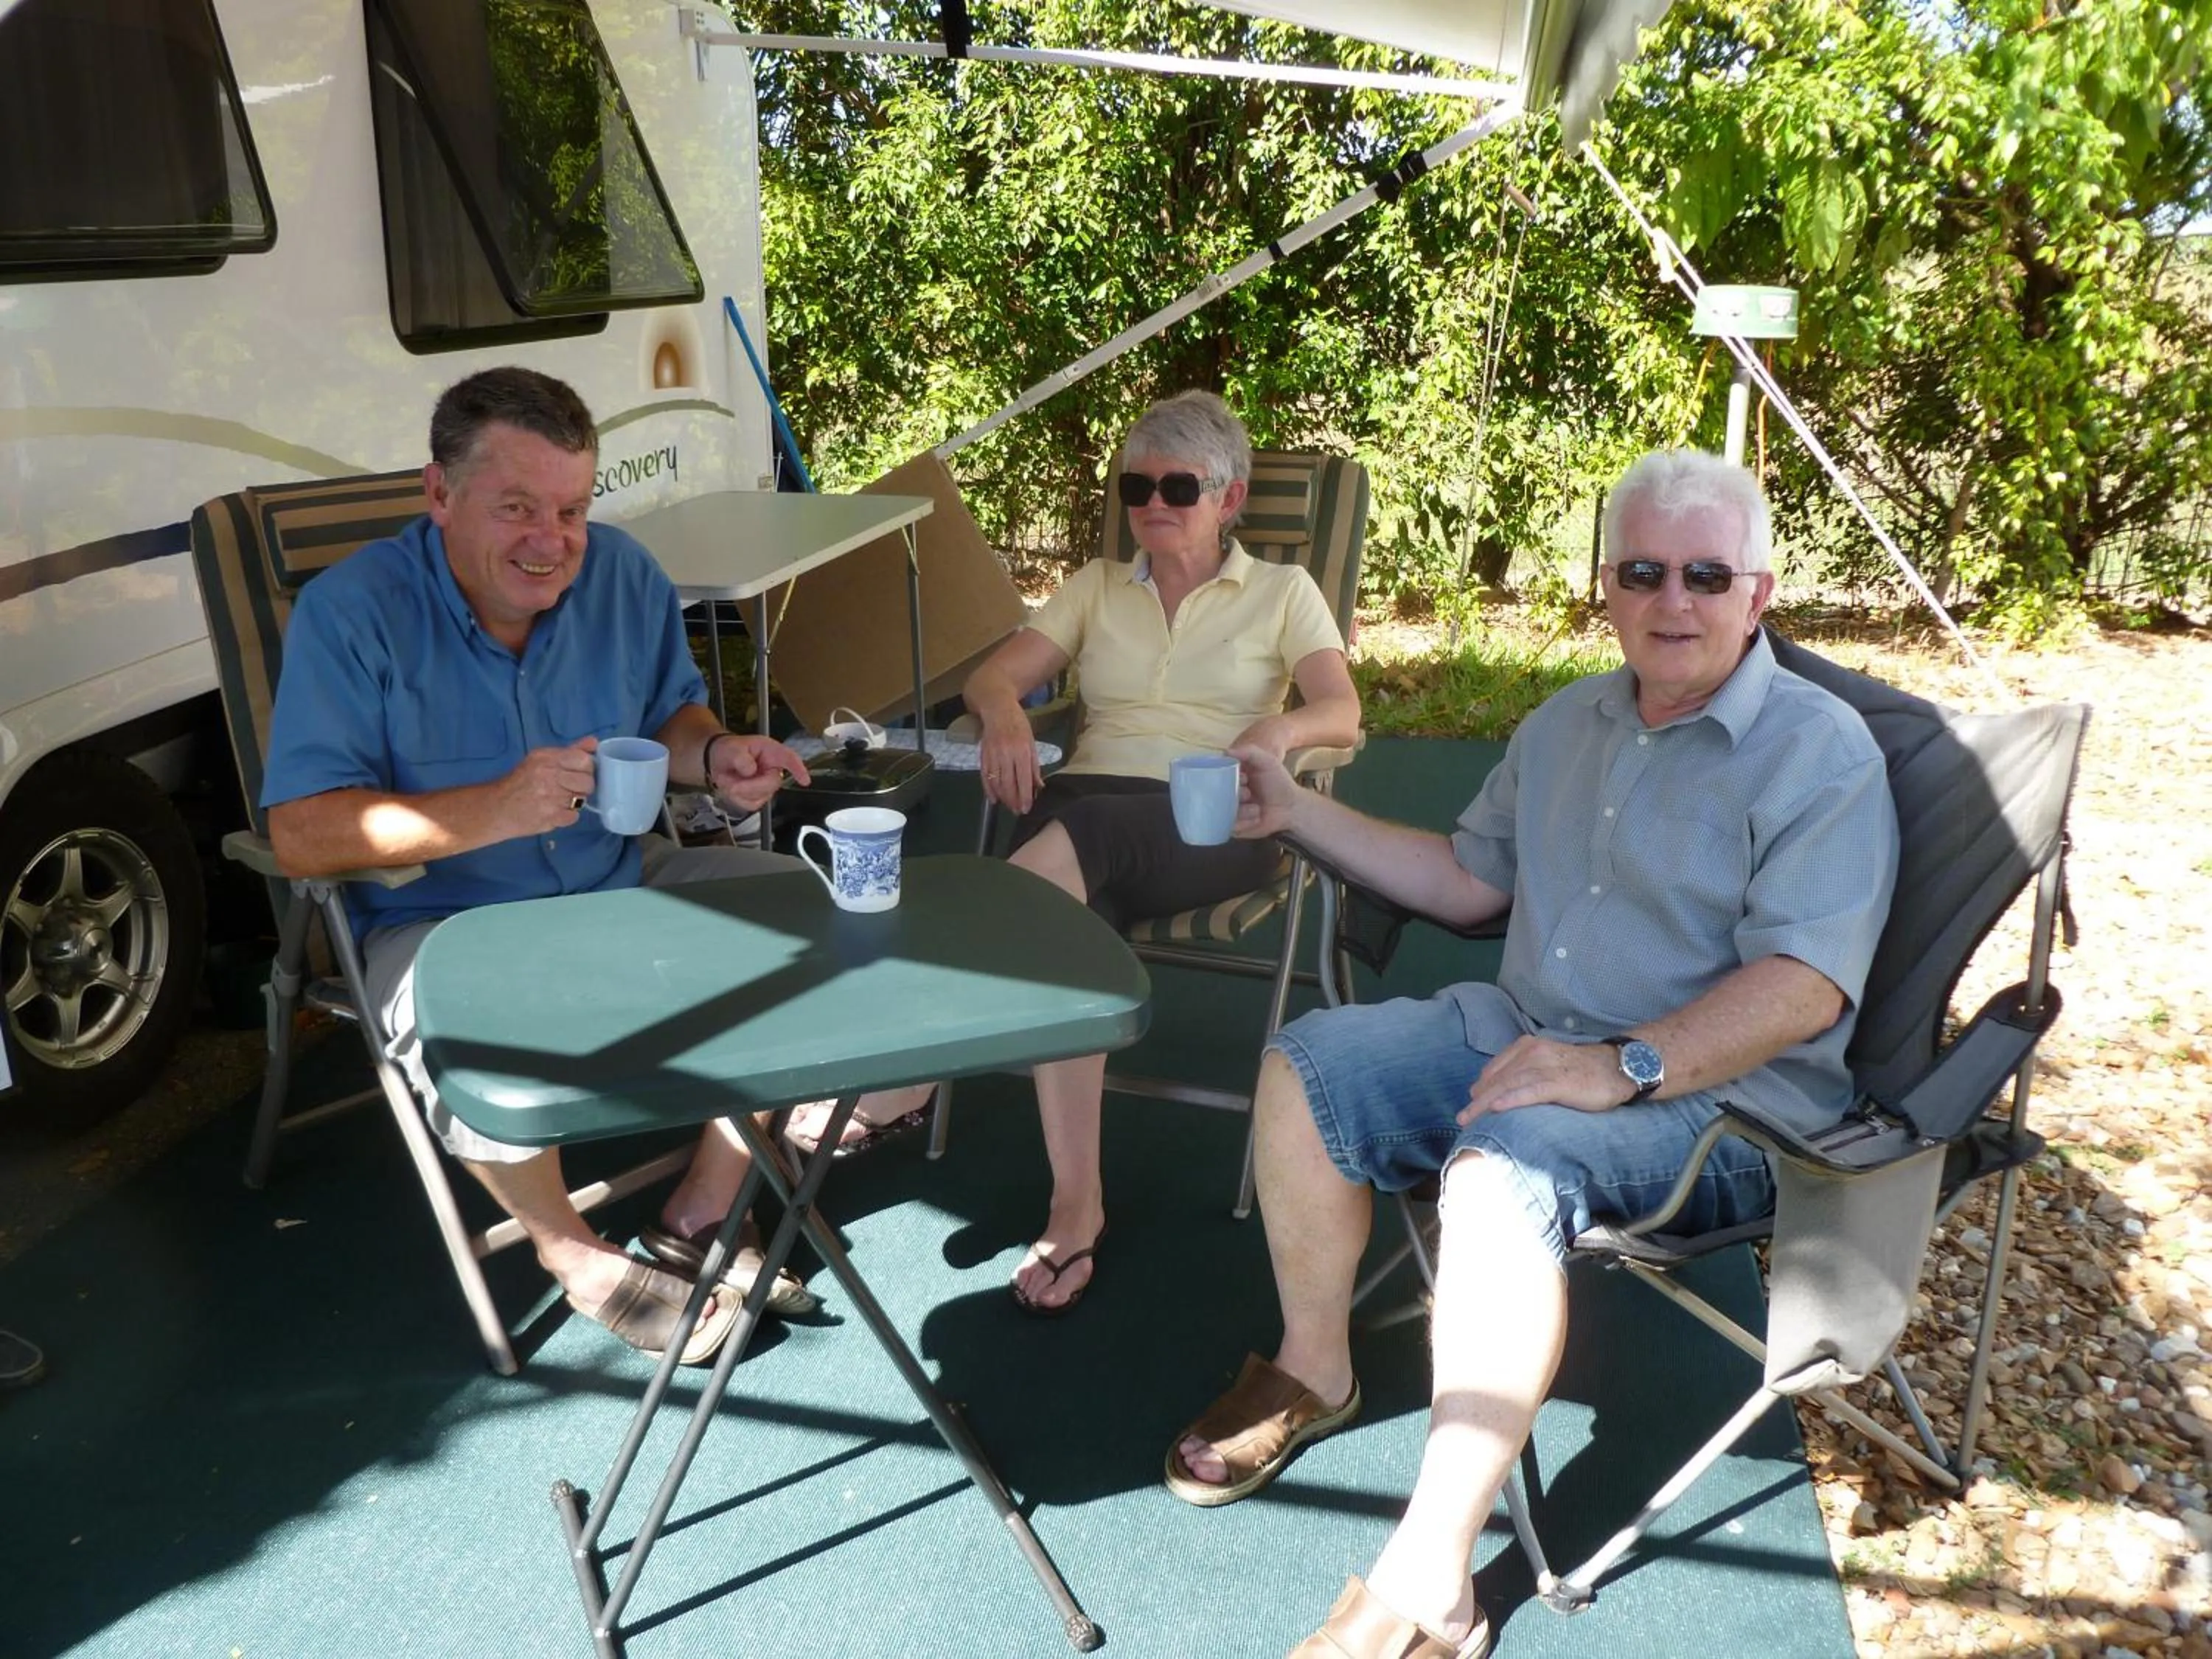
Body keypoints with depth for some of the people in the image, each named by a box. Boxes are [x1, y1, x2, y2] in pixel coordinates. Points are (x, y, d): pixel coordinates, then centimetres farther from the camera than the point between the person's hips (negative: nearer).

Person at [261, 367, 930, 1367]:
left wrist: (713, 756, -10)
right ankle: (572, 1251, -3)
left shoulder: (621, 575, -1)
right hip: (442, 920, -5)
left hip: (621, 882, 5)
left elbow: (669, 713, 15)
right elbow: (301, 836, -22)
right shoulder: (349, 611, -16)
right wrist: (493, 810, -36)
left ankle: (703, 1210, 4)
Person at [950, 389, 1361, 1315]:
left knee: (1079, 833, -37)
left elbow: (1342, 715, 0)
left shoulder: (1282, 592, 16)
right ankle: (1076, 1206, -31)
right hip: (1086, 802, 3)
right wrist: (1005, 716, -14)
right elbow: (995, 674, 12)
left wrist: (1276, 729, -24)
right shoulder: (1097, 586, 24)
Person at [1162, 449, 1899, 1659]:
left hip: (1719, 1099, -7)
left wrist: (1622, 1066, -31)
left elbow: (1806, 985, -21)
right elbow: (1470, 880, 20)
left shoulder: (1819, 753, -10)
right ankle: (1313, 1373, 10)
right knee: (1307, 1066, -7)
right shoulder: (1569, 724, 13)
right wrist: (1298, 814, 12)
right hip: (1523, 1030, 8)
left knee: (1504, 1167, -35)